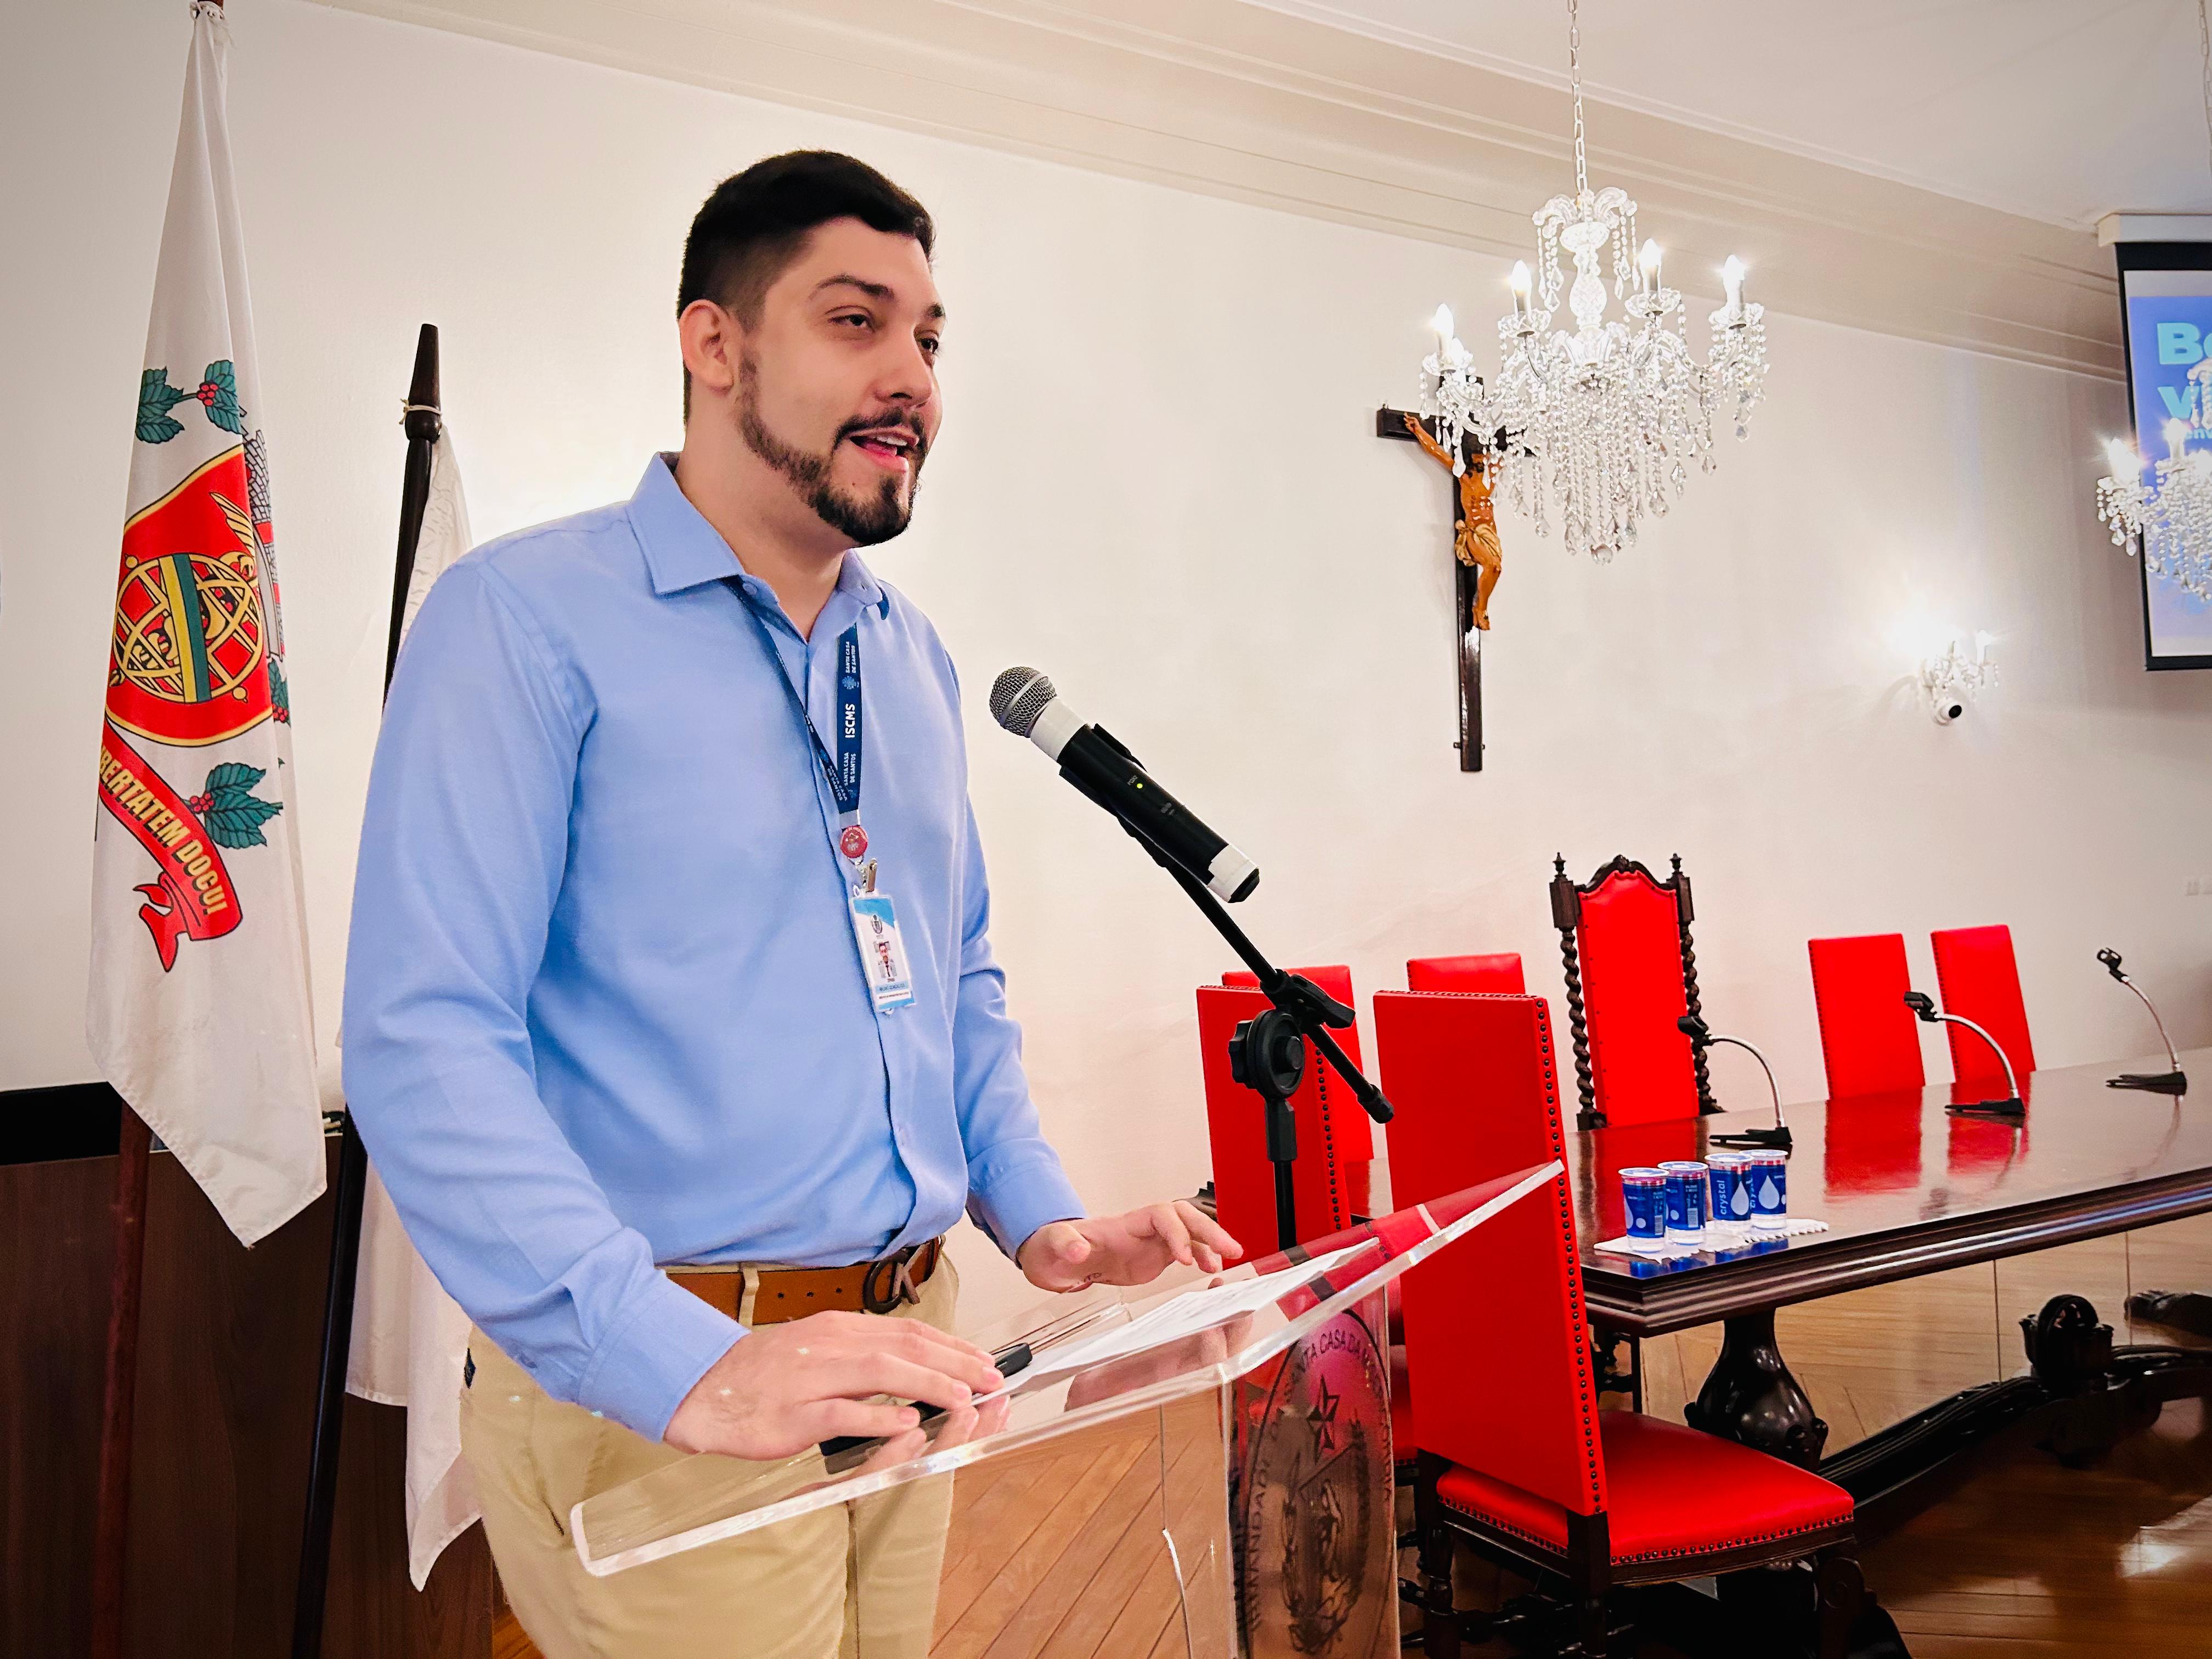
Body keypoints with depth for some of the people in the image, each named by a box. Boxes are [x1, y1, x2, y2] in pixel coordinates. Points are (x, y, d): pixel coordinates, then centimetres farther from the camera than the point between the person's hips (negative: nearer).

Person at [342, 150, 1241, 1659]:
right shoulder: (531, 619, -13)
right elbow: (425, 1041, -21)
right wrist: (684, 1364, -29)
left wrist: (1038, 1214, 3)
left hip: (903, 1352, 7)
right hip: (653, 1399, -7)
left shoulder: (913, 657, 10)